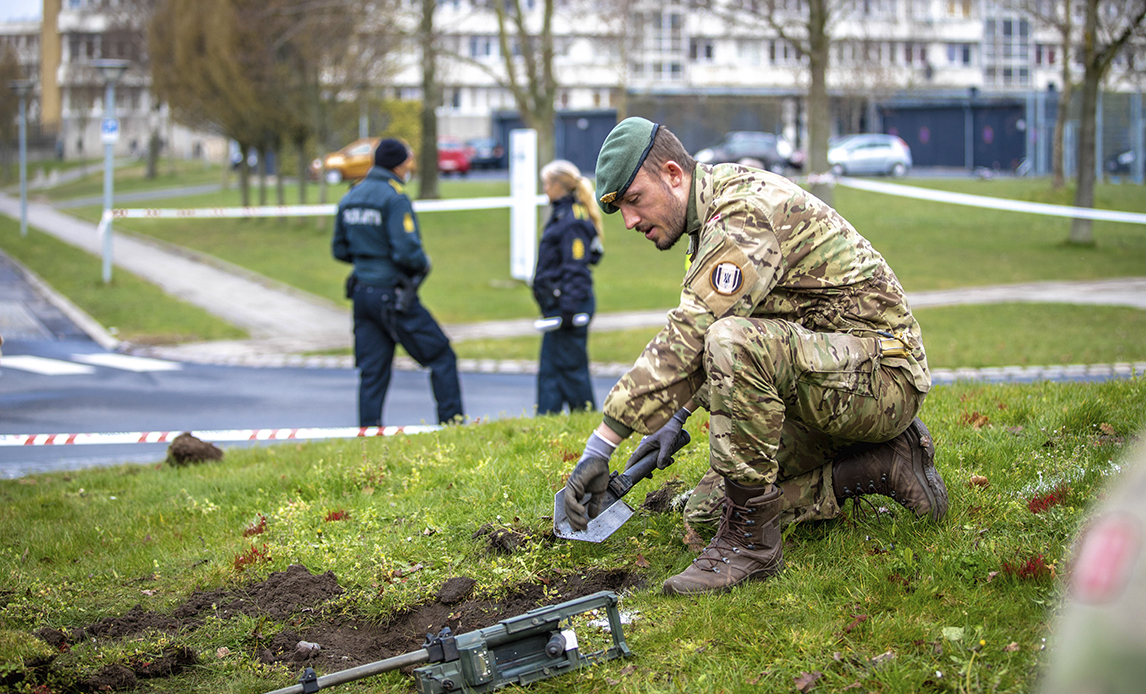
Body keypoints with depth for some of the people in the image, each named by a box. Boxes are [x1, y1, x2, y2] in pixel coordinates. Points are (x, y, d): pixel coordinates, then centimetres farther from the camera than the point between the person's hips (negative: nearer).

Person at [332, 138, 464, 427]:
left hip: (362, 293, 7)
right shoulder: (394, 198, -14)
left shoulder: (349, 198, 10)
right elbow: (407, 250, -22)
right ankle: (453, 422, 3)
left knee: (372, 371, 8)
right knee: (441, 356, 4)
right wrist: (424, 264, -3)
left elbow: (340, 249, 16)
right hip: (393, 294, -7)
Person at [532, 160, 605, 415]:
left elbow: (575, 269, -20)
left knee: (570, 368, -3)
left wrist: (568, 310, -22)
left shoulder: (573, 221, -16)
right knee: (549, 369, 10)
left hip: (569, 305, -10)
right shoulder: (561, 215, 15)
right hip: (557, 306, 10)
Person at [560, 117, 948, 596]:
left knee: (735, 344, -37)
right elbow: (699, 338, 27)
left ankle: (749, 540, -27)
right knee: (706, 514, 3)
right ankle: (879, 465, 8)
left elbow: (685, 342, -29)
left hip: (882, 373, -11)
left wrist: (602, 444, -28)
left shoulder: (745, 215, -21)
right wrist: (677, 415, 15)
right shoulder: (717, 212, 12)